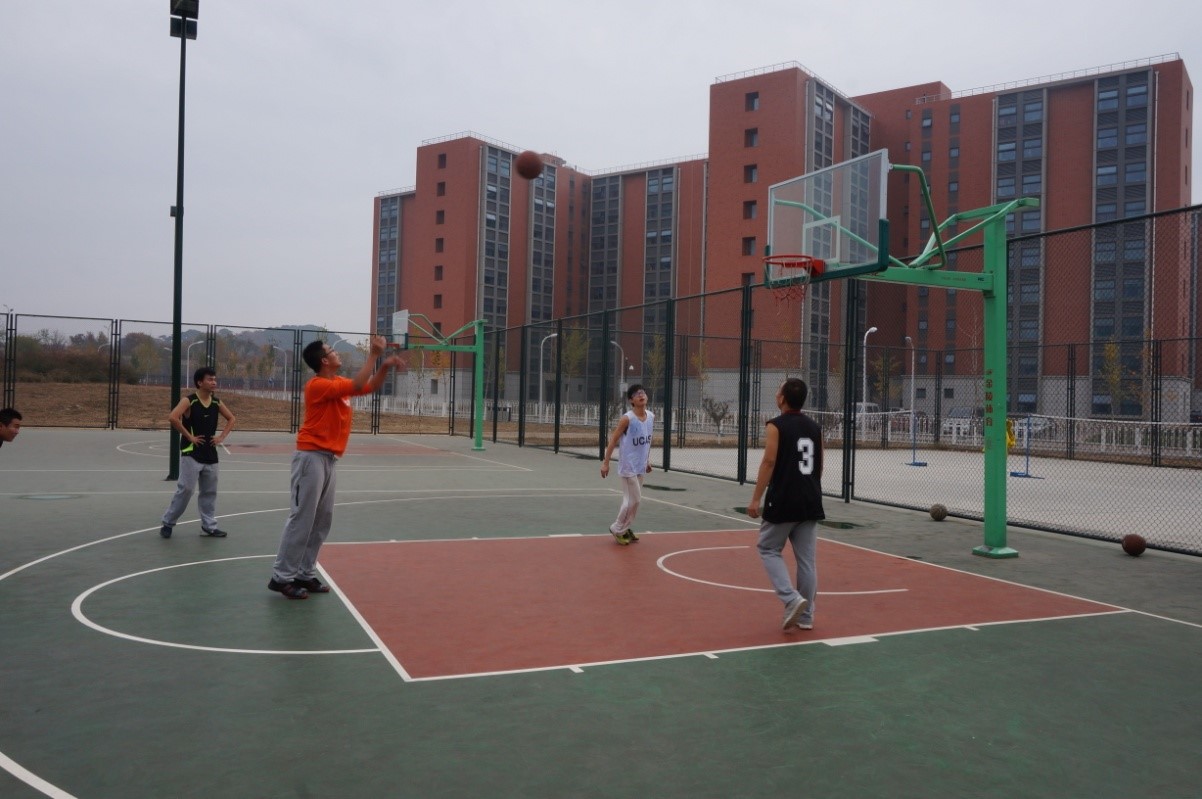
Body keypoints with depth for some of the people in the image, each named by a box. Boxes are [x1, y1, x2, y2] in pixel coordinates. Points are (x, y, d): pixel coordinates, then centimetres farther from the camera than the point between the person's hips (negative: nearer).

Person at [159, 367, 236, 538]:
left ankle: (209, 526, 18)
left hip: (210, 454, 6)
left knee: (209, 491, 10)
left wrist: (222, 436, 6)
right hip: (191, 453, -6)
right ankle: (168, 523, 8)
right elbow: (172, 417, -26)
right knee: (185, 489, -6)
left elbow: (231, 419, 19)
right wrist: (189, 436, -20)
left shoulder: (217, 402, 7)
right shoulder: (189, 401, -11)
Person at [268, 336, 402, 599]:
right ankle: (282, 577, 0)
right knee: (302, 519, -7)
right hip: (312, 457, -9)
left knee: (322, 520, 10)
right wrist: (374, 354, -19)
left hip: (329, 458, 9)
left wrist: (385, 366, 4)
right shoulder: (318, 385, -14)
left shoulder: (339, 382, 12)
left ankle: (305, 573, 16)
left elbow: (369, 386, 21)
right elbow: (357, 384, -24)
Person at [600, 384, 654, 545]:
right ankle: (617, 529, 11)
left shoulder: (651, 416, 4)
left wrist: (647, 460, 20)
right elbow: (613, 440, -14)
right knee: (633, 499, -5)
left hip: (640, 466, 7)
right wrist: (605, 462, -16)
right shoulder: (627, 418, -17)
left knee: (634, 499, 12)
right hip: (628, 466, -7)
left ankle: (624, 528, 26)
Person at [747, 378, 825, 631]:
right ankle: (806, 615, 14)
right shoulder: (815, 427, 10)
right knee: (807, 558, 9)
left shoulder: (776, 426, -8)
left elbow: (769, 462, -16)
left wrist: (756, 499, -14)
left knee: (768, 549, 9)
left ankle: (792, 599, -7)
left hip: (783, 501, -6)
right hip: (811, 502, 6)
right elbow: (819, 466, 15)